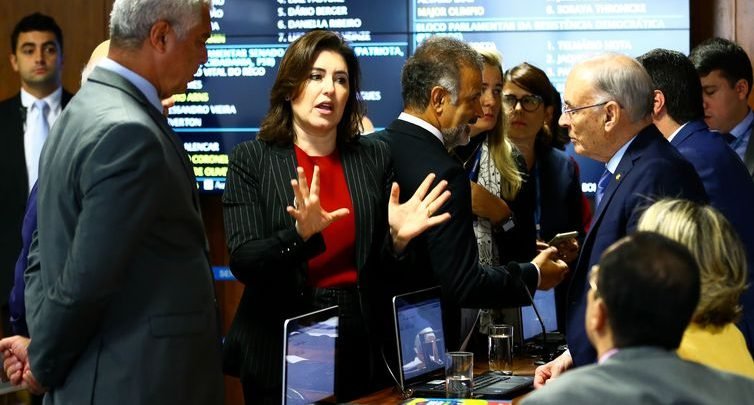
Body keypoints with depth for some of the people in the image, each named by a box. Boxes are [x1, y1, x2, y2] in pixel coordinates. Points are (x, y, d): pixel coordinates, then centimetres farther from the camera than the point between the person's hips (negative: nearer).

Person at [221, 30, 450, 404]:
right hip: (279, 348, -3)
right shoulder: (251, 159, -3)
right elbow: (243, 263, -12)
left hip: (359, 345, 3)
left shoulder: (373, 157, 4)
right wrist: (301, 234, -27)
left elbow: (383, 270, 6)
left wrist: (398, 240, -14)